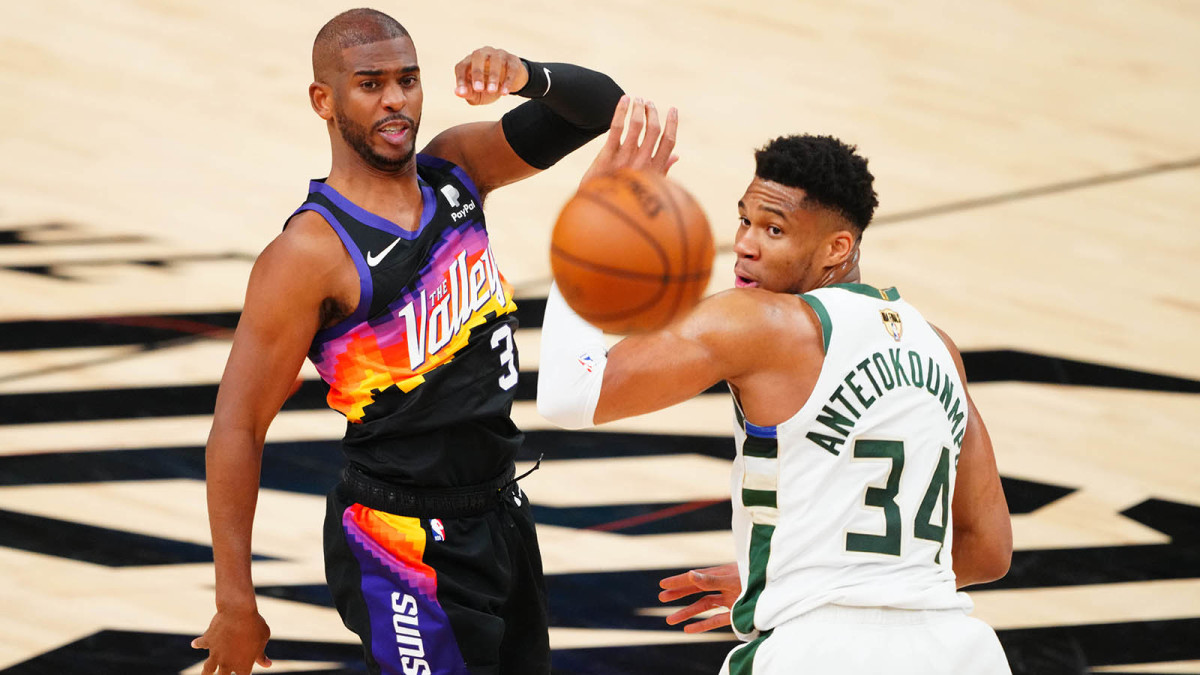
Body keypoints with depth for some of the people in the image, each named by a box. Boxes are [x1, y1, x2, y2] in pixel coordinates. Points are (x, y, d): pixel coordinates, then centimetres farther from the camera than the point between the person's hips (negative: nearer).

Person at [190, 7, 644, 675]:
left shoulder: (455, 170, 2)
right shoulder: (311, 253, -18)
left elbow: (602, 107, 2)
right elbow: (237, 428, -17)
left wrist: (528, 76, -22)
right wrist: (237, 606, -18)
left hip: (500, 515, 8)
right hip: (402, 540, -8)